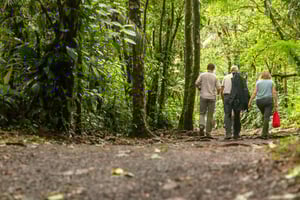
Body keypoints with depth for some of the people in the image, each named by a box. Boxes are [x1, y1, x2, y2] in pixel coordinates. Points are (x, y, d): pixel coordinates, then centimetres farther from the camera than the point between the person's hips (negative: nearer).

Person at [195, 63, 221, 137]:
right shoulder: (215, 77, -1)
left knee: (202, 113, 10)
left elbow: (196, 83, -8)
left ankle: (202, 125, -17)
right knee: (210, 115, 7)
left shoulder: (202, 75, 0)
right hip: (212, 97, 0)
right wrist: (218, 92, 18)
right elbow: (219, 88, -5)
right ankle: (208, 131, 8)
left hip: (203, 96, 0)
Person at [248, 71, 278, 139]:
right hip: (268, 100, -3)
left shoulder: (258, 82, 7)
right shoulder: (271, 82, 4)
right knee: (267, 117, -7)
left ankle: (266, 131, 22)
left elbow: (254, 93, -2)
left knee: (265, 116, 22)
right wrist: (276, 103, 0)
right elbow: (274, 93, -2)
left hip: (259, 101, 3)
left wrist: (250, 102, -3)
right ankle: (264, 134, -16)